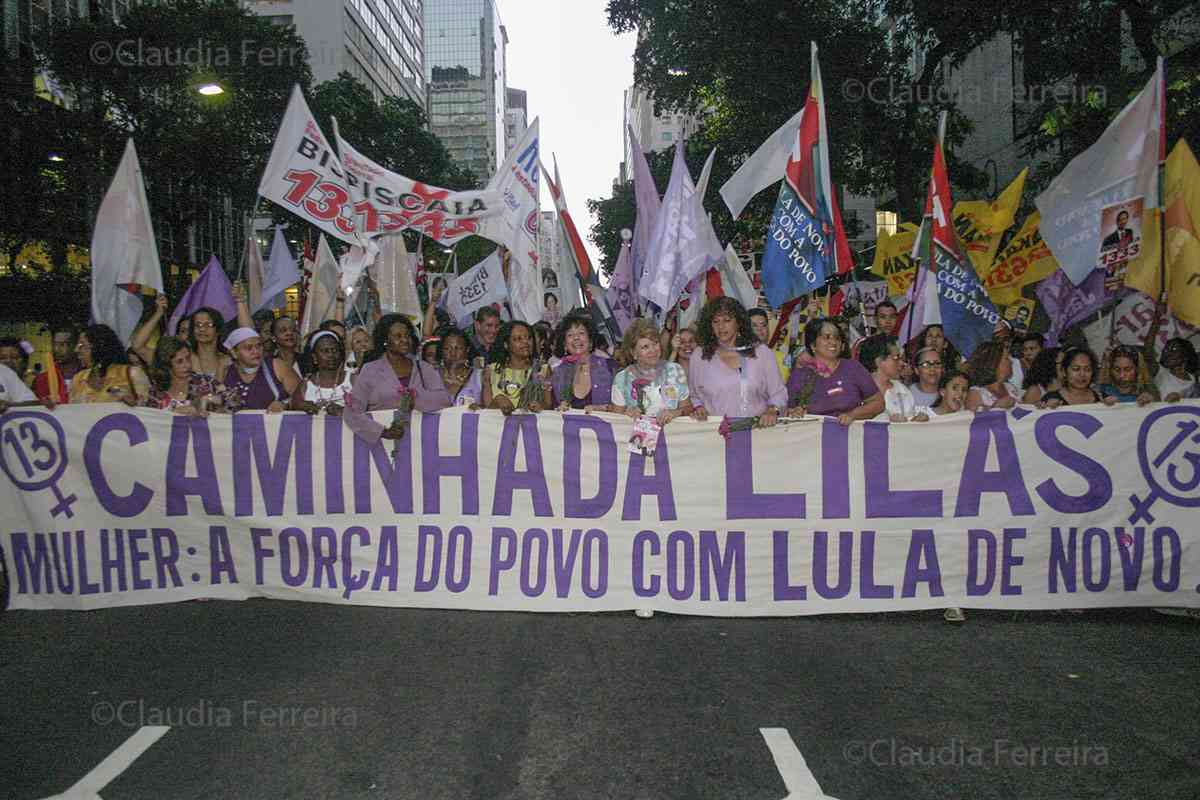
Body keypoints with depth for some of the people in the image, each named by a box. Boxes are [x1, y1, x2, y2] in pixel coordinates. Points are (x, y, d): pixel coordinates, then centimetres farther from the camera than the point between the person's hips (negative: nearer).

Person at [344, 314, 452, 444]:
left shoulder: (425, 369, 13)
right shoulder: (370, 370, 5)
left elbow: (444, 399, 0)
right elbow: (352, 412, -2)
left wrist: (416, 397, -15)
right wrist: (383, 432, -14)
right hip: (383, 444, -2)